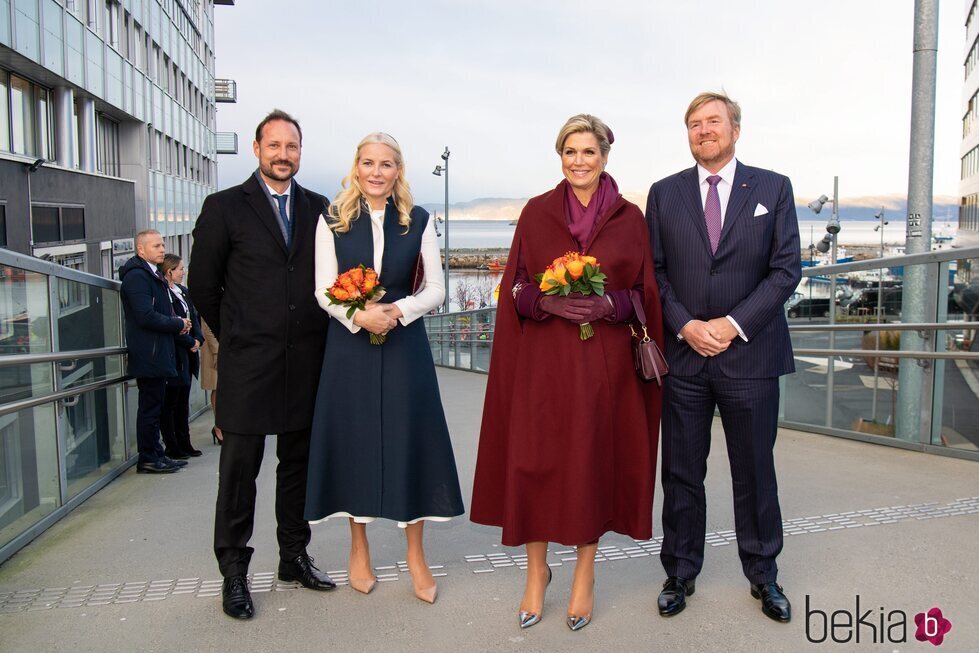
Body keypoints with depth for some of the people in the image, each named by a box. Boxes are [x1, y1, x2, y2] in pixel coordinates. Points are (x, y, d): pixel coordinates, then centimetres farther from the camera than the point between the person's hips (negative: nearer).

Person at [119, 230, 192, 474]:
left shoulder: (152, 274, 19)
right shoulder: (137, 275, -14)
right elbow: (146, 317, -23)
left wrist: (178, 324, 5)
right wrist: (178, 324, -12)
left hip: (156, 353, 10)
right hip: (149, 354, -10)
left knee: (153, 406, 14)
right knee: (150, 406, -4)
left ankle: (155, 455, 22)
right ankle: (148, 459, 4)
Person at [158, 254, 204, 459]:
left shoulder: (183, 292, 14)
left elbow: (194, 317, 14)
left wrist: (198, 339, 0)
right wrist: (189, 342, -11)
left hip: (187, 353, 9)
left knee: (183, 401, 13)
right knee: (170, 402, 0)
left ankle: (184, 444, 21)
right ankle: (172, 448, 7)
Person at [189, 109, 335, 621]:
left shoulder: (318, 208, 9)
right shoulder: (225, 207, 1)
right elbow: (203, 285, 3)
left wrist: (315, 334, 6)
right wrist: (236, 335, 8)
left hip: (306, 362, 3)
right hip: (248, 365, -3)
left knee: (298, 463, 13)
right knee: (239, 468, 3)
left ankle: (294, 556, 28)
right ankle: (233, 573, 17)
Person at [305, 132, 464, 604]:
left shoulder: (418, 221, 4)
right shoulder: (332, 221, 3)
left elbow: (436, 289, 3)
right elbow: (324, 291, 0)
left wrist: (399, 310, -14)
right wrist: (360, 315, -17)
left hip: (404, 343, 0)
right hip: (350, 343, 0)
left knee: (409, 439, 2)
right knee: (353, 439, 5)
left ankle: (415, 553, 17)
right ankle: (359, 549, 24)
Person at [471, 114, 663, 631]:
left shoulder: (630, 218, 5)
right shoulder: (536, 213, 5)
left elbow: (644, 292, 5)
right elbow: (515, 287, 4)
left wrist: (608, 305, -14)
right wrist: (546, 301, -15)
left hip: (603, 361, 0)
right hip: (542, 360, 0)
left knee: (594, 460, 6)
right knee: (535, 460, 2)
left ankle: (584, 574, 25)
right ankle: (536, 570, 23)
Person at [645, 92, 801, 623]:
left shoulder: (773, 188, 5)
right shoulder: (664, 194, 8)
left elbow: (787, 268, -1)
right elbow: (654, 272, 5)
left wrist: (732, 325, -11)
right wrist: (685, 325, -10)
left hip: (750, 354, -1)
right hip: (683, 355, 1)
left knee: (755, 473, 11)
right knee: (681, 473, 8)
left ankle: (763, 575, 29)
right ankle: (680, 573, 25)